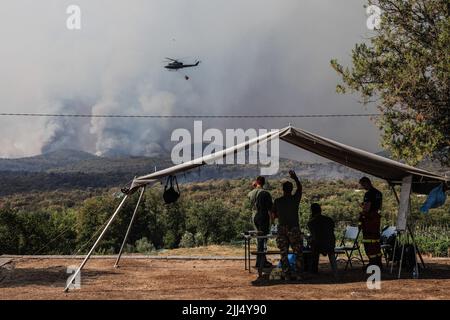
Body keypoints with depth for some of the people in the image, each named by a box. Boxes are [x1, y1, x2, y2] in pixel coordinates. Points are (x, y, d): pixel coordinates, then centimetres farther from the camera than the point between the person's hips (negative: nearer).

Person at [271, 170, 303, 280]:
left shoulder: (277, 201, 0)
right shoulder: (295, 199, -3)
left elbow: (274, 215, 9)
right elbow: (300, 187, 16)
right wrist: (295, 177, 27)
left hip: (282, 229, 2)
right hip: (294, 229, -1)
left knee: (284, 253, 6)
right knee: (298, 253, 7)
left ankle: (287, 275, 3)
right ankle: (298, 274, 2)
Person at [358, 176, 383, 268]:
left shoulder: (369, 194, -16)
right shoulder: (379, 193, 14)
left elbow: (367, 208, -21)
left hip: (369, 218, -9)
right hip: (376, 217, 9)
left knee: (368, 241, -6)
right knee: (376, 240, 14)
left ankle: (373, 262, -9)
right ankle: (378, 262, 17)